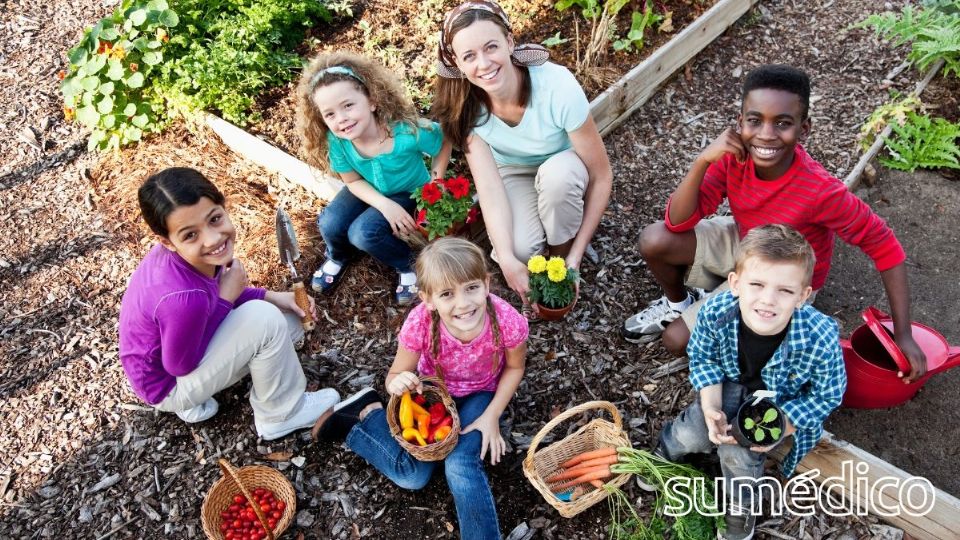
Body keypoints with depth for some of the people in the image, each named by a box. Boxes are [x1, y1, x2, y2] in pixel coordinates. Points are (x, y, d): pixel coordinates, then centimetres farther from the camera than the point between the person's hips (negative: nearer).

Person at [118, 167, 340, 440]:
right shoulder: (183, 298, -41)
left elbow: (215, 294, 3)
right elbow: (180, 366, -24)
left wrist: (271, 296, -10)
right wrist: (226, 299, -23)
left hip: (185, 343, 8)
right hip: (169, 383, -8)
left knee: (290, 320, 8)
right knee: (266, 318, -26)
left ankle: (197, 397, 12)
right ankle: (282, 414, -3)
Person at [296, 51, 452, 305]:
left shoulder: (407, 132, -36)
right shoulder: (336, 141, -25)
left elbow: (444, 144, -17)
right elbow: (353, 181, -10)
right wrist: (385, 205, -25)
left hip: (409, 193, -3)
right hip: (369, 192, 4)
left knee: (363, 232, -25)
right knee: (330, 225, -18)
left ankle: (406, 265, 3)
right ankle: (338, 257, 18)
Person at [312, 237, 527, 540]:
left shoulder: (508, 322, -33)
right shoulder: (420, 324, -33)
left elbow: (515, 367, -10)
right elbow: (396, 375, -17)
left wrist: (492, 416, -17)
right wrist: (398, 382, -41)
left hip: (481, 394, 0)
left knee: (461, 465, -24)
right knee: (412, 475, -10)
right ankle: (369, 411, 13)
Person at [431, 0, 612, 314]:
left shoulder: (558, 87, -34)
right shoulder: (465, 104, -25)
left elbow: (601, 176, -26)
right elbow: (489, 184, -29)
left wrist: (575, 257, -28)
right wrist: (507, 260, -42)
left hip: (563, 170, -1)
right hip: (513, 173, 1)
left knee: (557, 173, -38)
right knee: (521, 248, -29)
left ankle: (560, 255, -9)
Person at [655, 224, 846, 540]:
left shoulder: (820, 338, -37)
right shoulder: (715, 312, -31)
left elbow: (827, 395, -17)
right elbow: (703, 358, -9)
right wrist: (711, 407, -21)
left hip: (785, 402, -2)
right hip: (733, 382, 2)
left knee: (739, 452, -18)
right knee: (692, 434, -11)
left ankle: (742, 506, 16)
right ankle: (667, 450, 28)